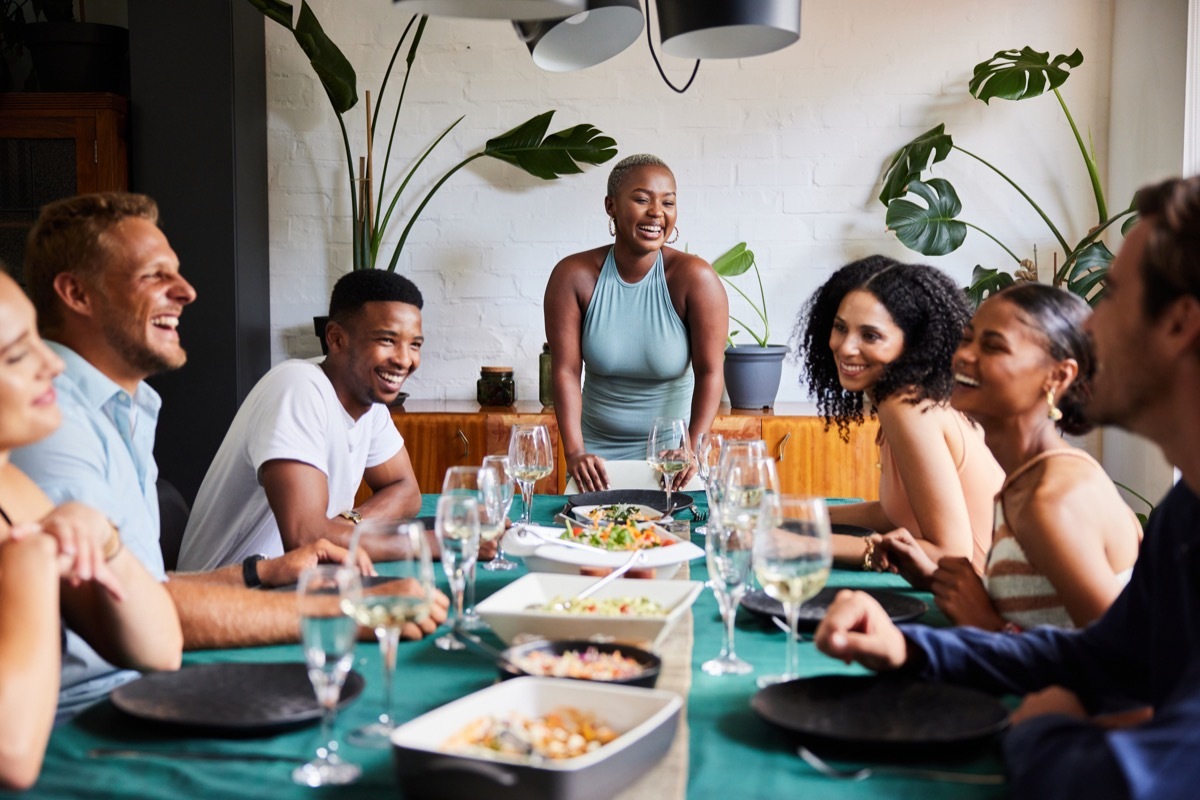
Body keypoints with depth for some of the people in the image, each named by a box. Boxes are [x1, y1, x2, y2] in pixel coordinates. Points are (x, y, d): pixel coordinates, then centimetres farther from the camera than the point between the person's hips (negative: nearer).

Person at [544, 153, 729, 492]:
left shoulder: (694, 278, -14)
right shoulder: (573, 276, -10)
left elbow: (709, 372, -14)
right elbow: (565, 370, -12)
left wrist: (693, 449, -24)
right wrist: (574, 453, -20)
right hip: (598, 453, 1)